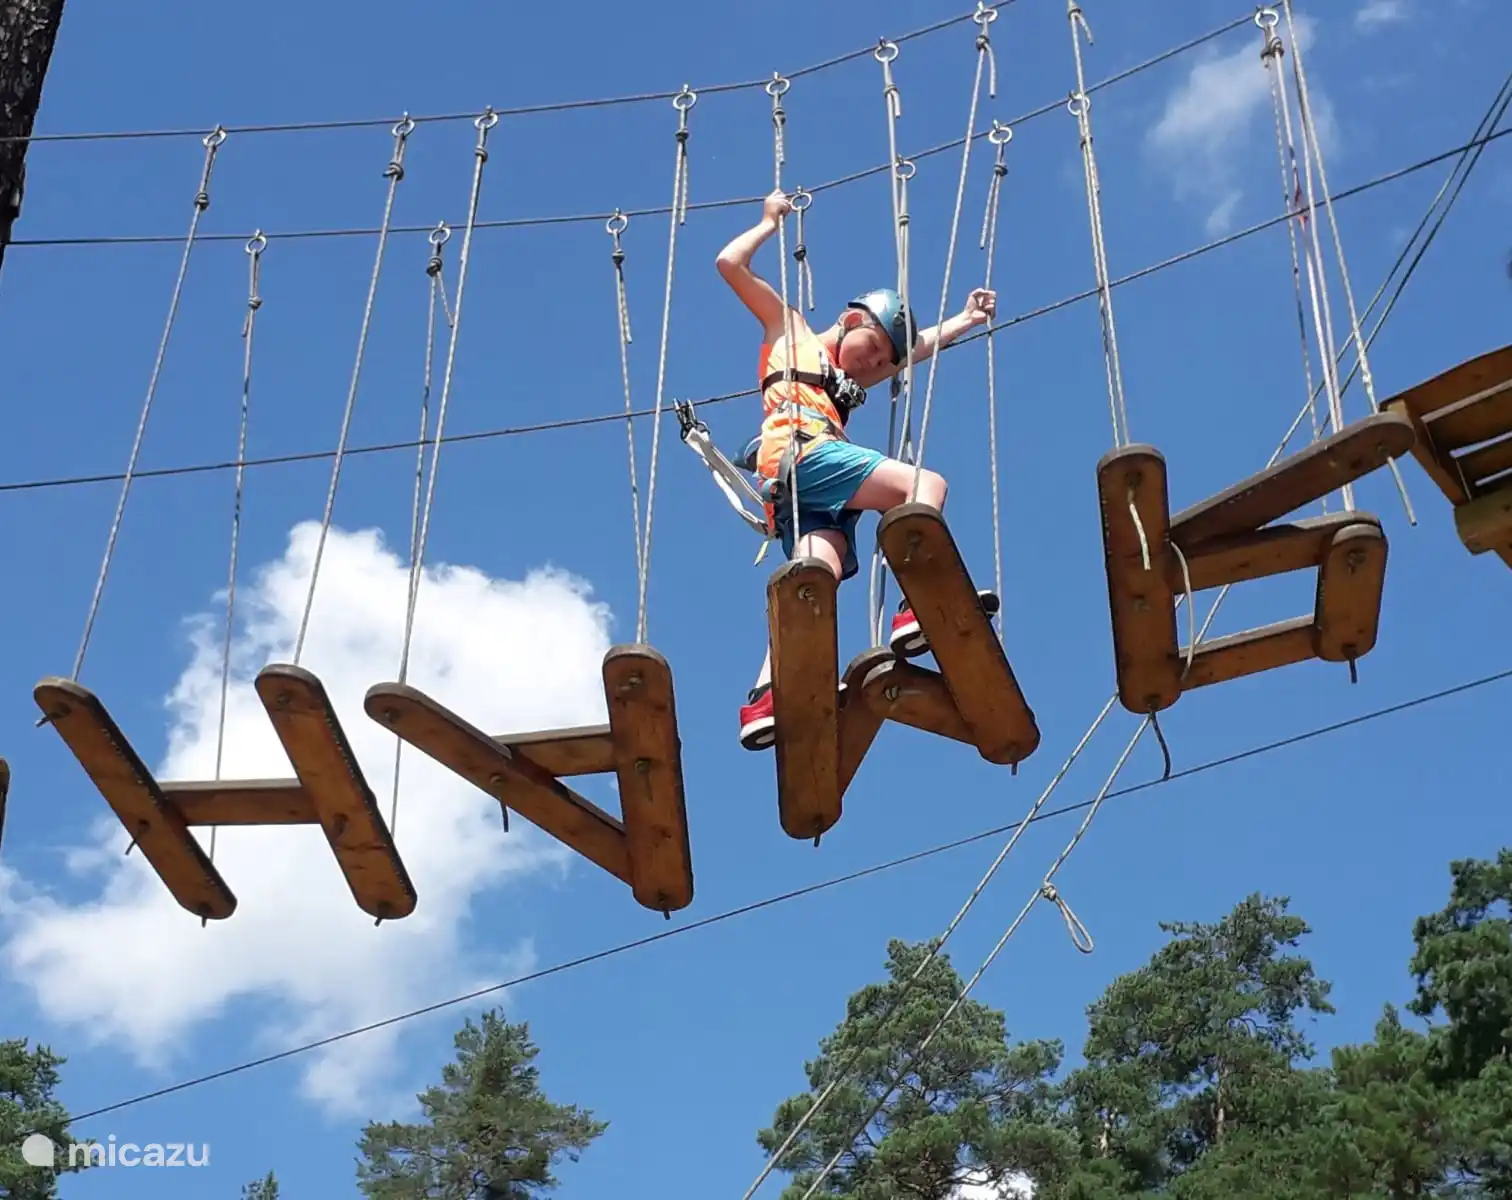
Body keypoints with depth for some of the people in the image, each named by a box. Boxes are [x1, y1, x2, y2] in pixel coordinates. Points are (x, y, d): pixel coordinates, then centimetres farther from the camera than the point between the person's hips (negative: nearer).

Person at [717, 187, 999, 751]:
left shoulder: (850, 380, 41)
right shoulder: (789, 328, 24)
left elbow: (920, 345, 50)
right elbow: (730, 264, 18)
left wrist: (968, 318, 55)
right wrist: (771, 221, 28)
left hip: (811, 498, 7)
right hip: (799, 451, -7)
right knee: (927, 483, -16)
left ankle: (765, 695, -37)